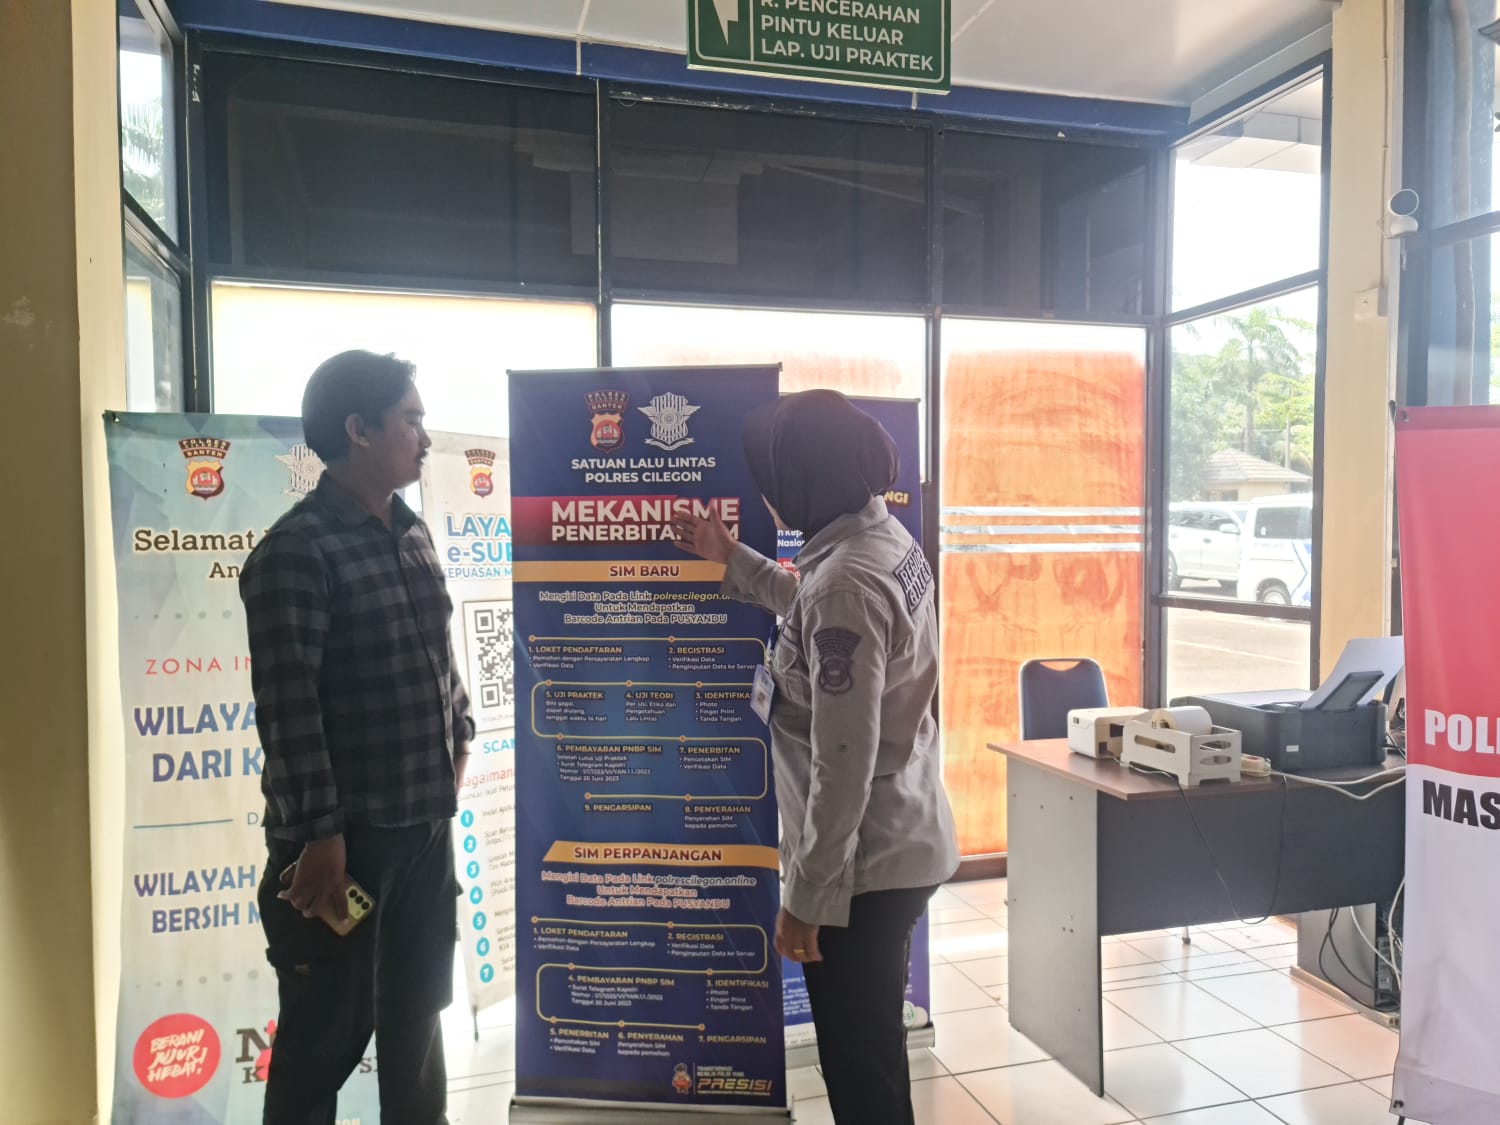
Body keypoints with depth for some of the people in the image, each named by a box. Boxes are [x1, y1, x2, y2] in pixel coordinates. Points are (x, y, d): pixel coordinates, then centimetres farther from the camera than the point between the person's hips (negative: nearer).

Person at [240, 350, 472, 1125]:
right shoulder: (297, 550, -16)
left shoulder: (413, 535, 9)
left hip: (424, 824, 7)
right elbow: (288, 706, -20)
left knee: (418, 1011, 21)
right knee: (328, 1031, 9)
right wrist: (317, 833, -20)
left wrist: (459, 738, 17)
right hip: (346, 832, -7)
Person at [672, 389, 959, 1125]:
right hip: (901, 844, 9)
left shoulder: (843, 581, -28)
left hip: (862, 863, -9)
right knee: (874, 1049, 27)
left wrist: (804, 896, -17)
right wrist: (731, 561, 28)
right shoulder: (887, 539, 2)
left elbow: (842, 768, -27)